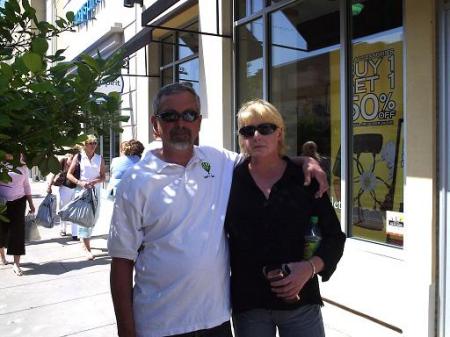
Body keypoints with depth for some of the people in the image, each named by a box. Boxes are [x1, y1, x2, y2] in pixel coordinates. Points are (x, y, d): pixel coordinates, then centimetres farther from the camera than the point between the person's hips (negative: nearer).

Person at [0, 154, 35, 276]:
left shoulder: (22, 166, 2)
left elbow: (26, 185, 10)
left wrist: (31, 203, 10)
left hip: (18, 202, 1)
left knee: (18, 230, -4)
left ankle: (16, 263, 1)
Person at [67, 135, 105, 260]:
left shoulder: (99, 159, 7)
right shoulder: (78, 157, 1)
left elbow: (103, 177, 7)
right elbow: (69, 174, 1)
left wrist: (94, 181, -13)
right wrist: (80, 182, -15)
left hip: (95, 192, 3)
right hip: (81, 191, -3)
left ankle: (85, 241, 30)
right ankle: (86, 248, -6)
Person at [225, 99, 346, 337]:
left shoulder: (305, 179, -2)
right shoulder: (231, 181, -1)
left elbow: (334, 237, 2)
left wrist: (310, 267, -14)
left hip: (301, 302, 0)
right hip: (247, 305, 0)